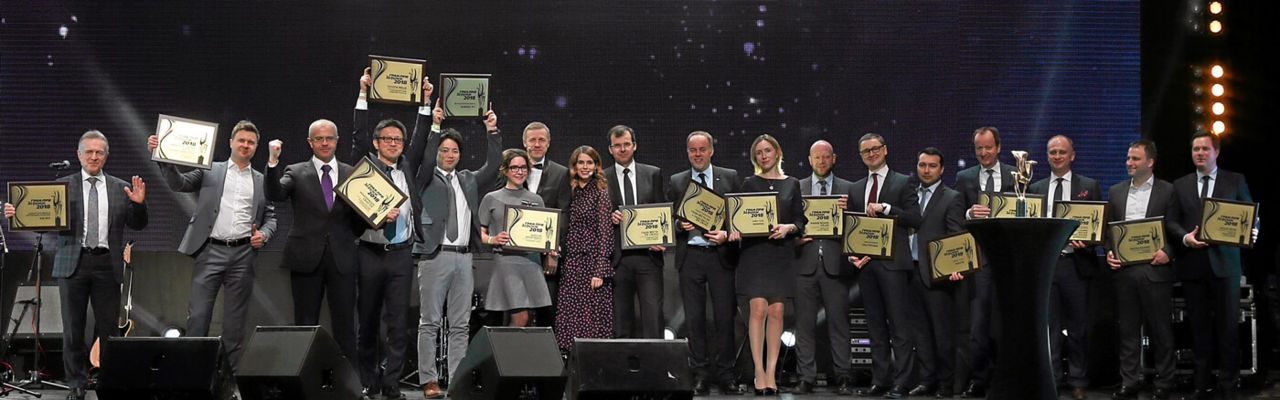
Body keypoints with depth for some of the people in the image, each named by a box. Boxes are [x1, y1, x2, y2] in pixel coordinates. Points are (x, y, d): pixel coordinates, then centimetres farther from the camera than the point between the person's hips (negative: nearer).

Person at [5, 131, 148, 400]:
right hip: (73, 263, -1)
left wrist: (138, 204, -7)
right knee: (73, 327, 2)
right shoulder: (63, 185, 9)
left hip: (107, 265, 1)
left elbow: (137, 225, 12)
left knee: (108, 327, 1)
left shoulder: (121, 189, 12)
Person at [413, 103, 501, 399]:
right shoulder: (427, 180, 6)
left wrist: (492, 131, 1)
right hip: (435, 256, -4)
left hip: (464, 258, 5)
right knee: (430, 322, -2)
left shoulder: (468, 180, 18)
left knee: (460, 324, 5)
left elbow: (493, 167, 11)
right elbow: (424, 161, -13)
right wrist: (435, 127, -22)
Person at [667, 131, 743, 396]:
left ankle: (726, 375, 5)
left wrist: (727, 234, -10)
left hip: (721, 255, -1)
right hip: (690, 256, 1)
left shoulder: (730, 177, 8)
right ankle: (700, 375, 8)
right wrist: (680, 225, -8)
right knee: (694, 318, 2)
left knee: (724, 316, -2)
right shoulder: (676, 182, 12)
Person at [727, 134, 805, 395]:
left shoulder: (791, 184, 12)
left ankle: (771, 371, 3)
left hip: (782, 253, 1)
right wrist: (735, 232, -14)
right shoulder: (749, 183, 9)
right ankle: (759, 371, -6)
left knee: (776, 311, -1)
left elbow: (801, 220, 9)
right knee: (758, 309, -10)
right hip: (754, 252, -1)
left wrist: (788, 227, -11)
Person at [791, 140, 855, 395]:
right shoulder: (796, 188, 14)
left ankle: (843, 379, 2)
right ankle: (806, 379, 5)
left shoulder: (847, 189, 11)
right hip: (806, 264, 1)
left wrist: (845, 211, -13)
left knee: (838, 323, -2)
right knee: (804, 323, 1)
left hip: (835, 265, -1)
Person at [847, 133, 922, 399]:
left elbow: (915, 219, -5)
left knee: (900, 325, -7)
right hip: (865, 263, 5)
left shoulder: (902, 183, 4)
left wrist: (884, 207, -13)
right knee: (875, 325, 7)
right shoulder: (856, 188, 19)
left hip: (893, 261, -5)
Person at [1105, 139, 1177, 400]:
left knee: (1160, 329, 1)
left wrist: (1167, 252, -15)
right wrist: (1109, 252, 0)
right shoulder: (1116, 192, 14)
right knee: (1127, 330, 6)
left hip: (1154, 269, -4)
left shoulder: (1167, 191, 2)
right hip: (1124, 271, 4)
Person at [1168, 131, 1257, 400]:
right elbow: (1172, 221, 9)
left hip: (1224, 263, -2)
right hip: (1193, 264, 2)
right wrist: (1185, 237, -11)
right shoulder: (1180, 185, 13)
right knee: (1199, 326, 6)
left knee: (1228, 325, -3)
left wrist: (1251, 232, -15)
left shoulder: (1235, 181, 8)